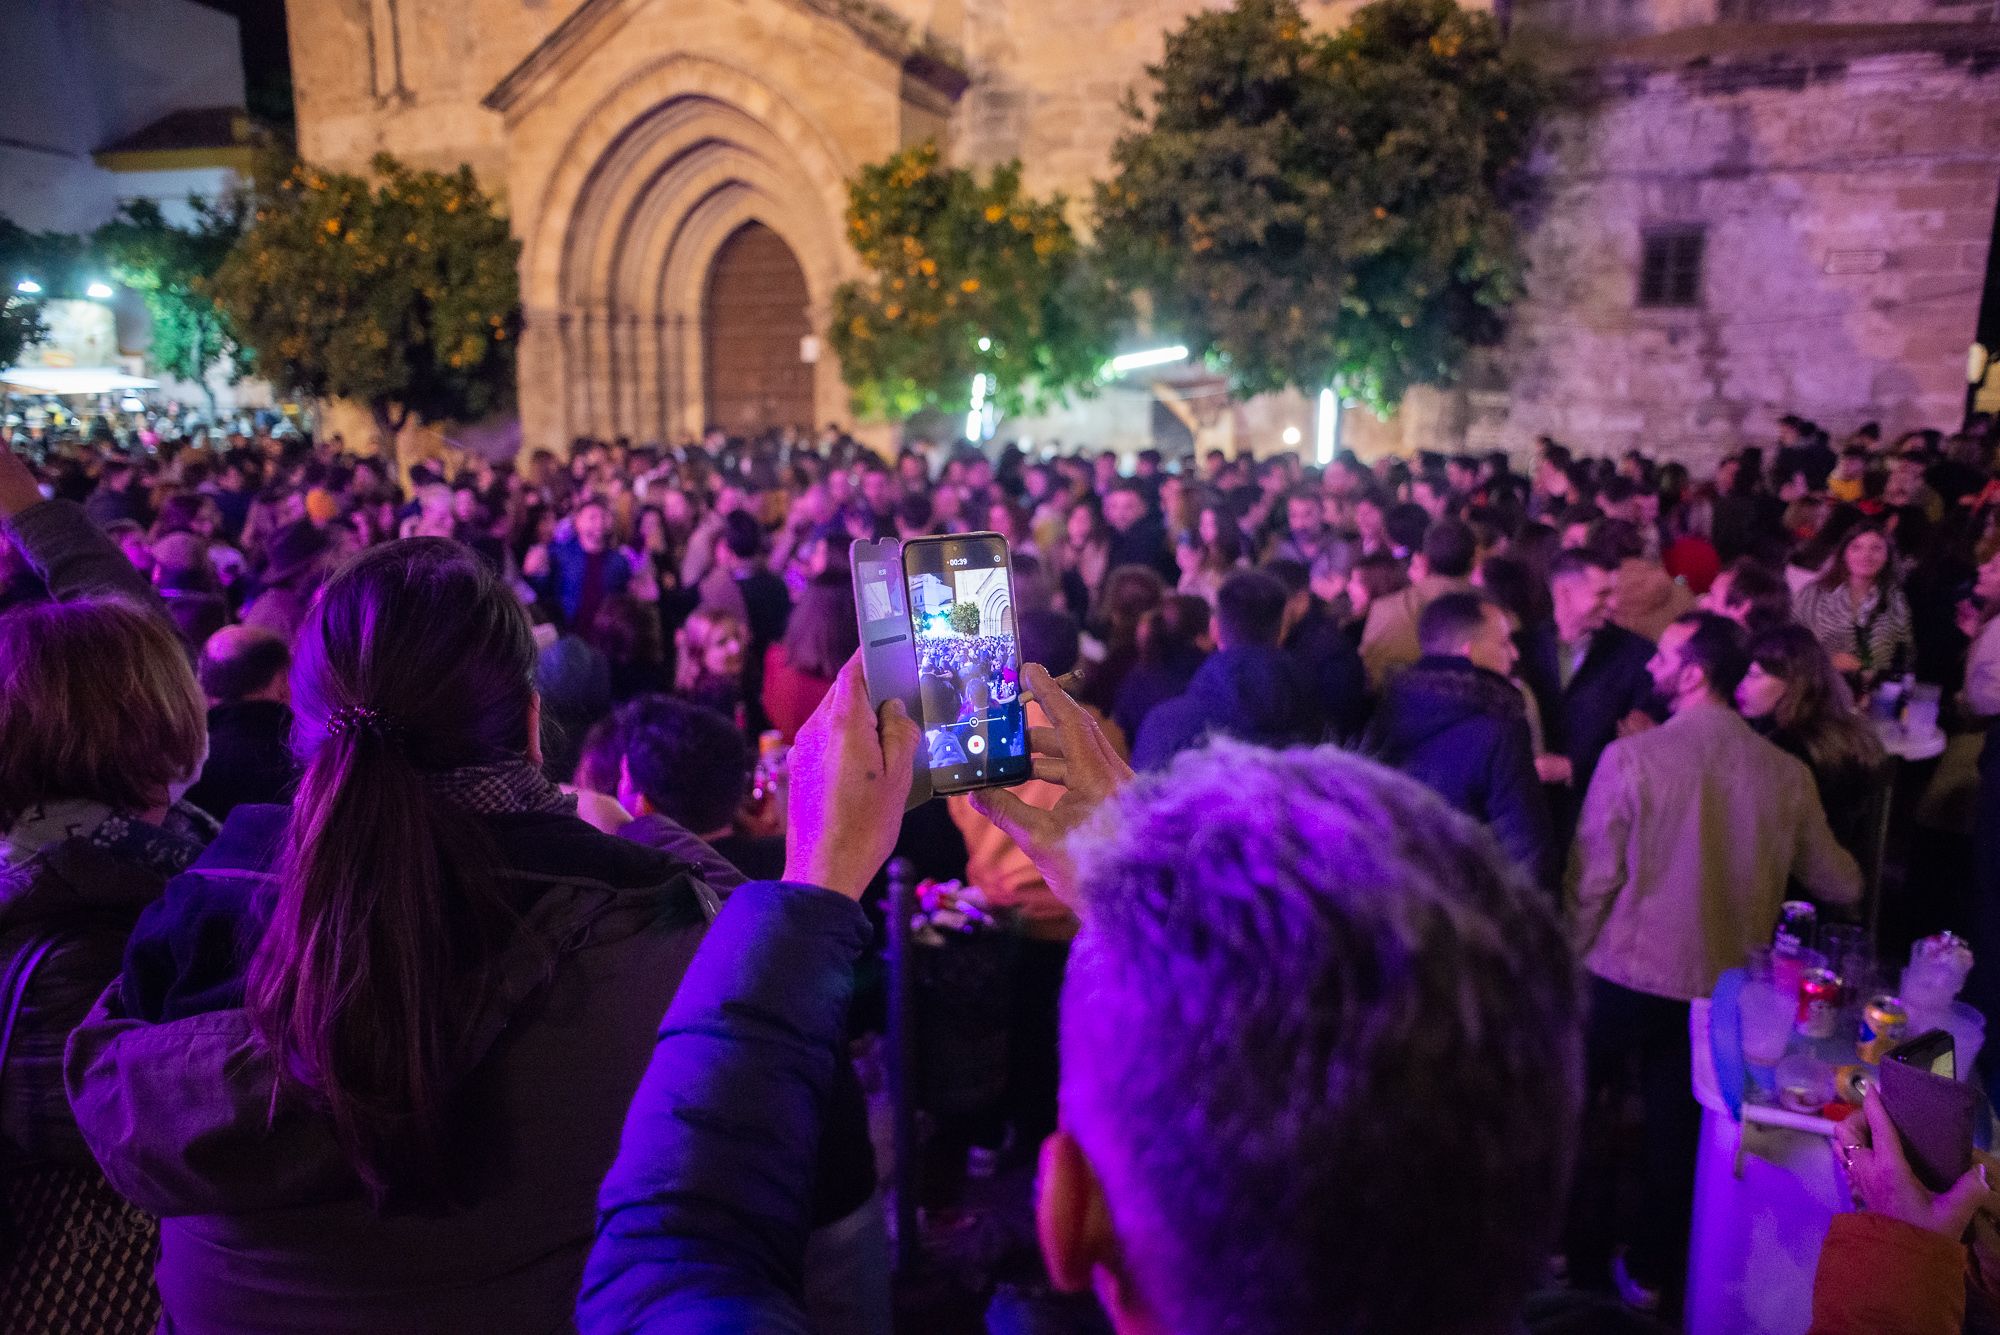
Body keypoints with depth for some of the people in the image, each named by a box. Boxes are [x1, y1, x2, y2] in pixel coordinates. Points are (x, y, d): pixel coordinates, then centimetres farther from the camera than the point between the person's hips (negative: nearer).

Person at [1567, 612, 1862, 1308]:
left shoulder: (1631, 756, -18)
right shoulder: (1787, 773, -6)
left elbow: (1592, 877, -14)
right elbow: (1840, 886, 5)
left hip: (1621, 975, -3)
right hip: (1717, 986, 3)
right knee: (1677, 1130, 19)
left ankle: (1573, 1260, 33)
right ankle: (1647, 1274, 33)